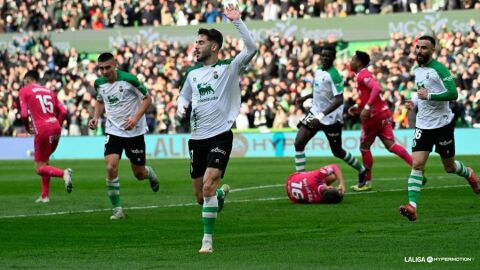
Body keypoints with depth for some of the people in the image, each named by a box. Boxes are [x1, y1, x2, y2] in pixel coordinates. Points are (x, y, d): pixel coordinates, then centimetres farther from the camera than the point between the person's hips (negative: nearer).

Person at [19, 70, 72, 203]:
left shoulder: (24, 91, 5)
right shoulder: (49, 91, 20)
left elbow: (24, 114, -6)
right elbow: (63, 112, 10)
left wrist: (27, 127, 11)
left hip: (42, 130, -6)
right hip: (55, 128, 6)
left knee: (40, 168, 1)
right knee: (44, 161, 22)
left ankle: (64, 173, -25)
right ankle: (45, 195, 20)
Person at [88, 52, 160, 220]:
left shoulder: (129, 80, -17)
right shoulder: (99, 83, -2)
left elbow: (147, 98, -8)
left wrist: (136, 118, -21)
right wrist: (96, 117, 1)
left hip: (134, 132, -3)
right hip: (113, 131, 3)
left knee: (139, 174, 7)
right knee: (111, 168, -18)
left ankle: (150, 173, 46)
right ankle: (117, 209, -8)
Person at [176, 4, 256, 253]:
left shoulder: (229, 67, -4)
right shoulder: (192, 73, 12)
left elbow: (251, 48, -19)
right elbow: (184, 96, 27)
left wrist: (237, 21, -24)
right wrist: (181, 106, 3)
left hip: (220, 136, -6)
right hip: (197, 138, 6)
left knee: (208, 186, -22)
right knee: (200, 197, 10)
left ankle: (207, 239, -14)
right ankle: (222, 192, 46)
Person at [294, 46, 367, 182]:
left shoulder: (334, 75, -21)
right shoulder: (318, 71, 5)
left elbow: (339, 100, -28)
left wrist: (321, 116, -33)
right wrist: (306, 97, 18)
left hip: (331, 118, -7)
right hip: (315, 112, 7)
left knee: (337, 152, 7)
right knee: (299, 143, -10)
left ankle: (362, 171, 32)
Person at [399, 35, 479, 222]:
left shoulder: (439, 69, -15)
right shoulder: (417, 70, 9)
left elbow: (453, 94, -23)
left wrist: (429, 96, -27)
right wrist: (416, 102, 9)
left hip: (442, 124, -5)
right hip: (423, 126, 5)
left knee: (449, 167, 12)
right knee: (417, 164, -12)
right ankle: (412, 206, -22)